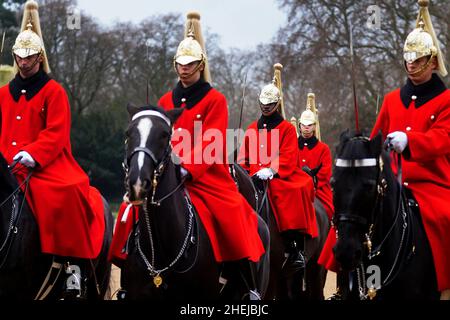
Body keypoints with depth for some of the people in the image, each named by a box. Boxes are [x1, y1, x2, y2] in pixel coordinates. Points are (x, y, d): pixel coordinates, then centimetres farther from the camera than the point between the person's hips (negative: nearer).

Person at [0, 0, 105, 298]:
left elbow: (56, 134, -8)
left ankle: (75, 262, -24)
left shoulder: (53, 92, 2)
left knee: (66, 195, -32)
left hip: (48, 166, -5)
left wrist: (31, 155, -21)